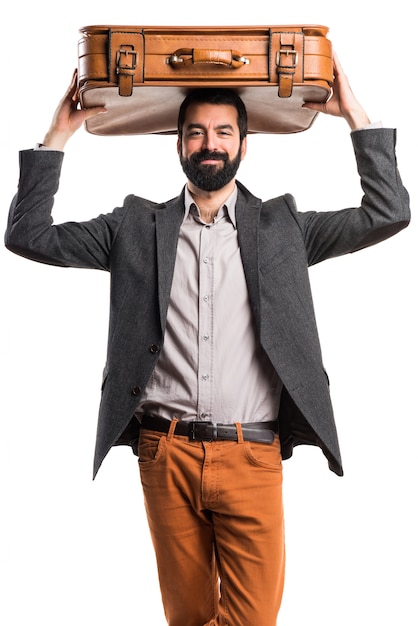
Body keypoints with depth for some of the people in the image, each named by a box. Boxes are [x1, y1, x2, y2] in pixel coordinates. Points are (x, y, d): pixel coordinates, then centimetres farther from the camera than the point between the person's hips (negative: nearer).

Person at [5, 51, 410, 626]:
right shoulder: (138, 227, 9)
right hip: (166, 454, 1)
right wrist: (60, 133, 3)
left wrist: (354, 115, 1)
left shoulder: (281, 227, 9)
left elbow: (389, 213, 3)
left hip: (252, 456, 0)